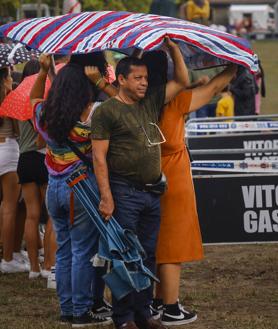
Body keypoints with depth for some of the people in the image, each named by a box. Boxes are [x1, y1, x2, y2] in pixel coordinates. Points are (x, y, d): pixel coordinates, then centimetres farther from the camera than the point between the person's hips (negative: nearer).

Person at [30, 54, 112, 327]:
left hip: (54, 189, 6)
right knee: (82, 253, 0)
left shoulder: (45, 115, 2)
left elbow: (34, 97, 24)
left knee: (63, 251, 13)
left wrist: (43, 71, 17)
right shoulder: (91, 114, -17)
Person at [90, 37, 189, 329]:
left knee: (148, 255, 9)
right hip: (124, 192, -6)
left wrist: (173, 48, 8)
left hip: (152, 192, 6)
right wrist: (106, 196, -15)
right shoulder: (106, 111, -4)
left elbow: (181, 81, 21)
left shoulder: (151, 103, 14)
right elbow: (99, 157, -9)